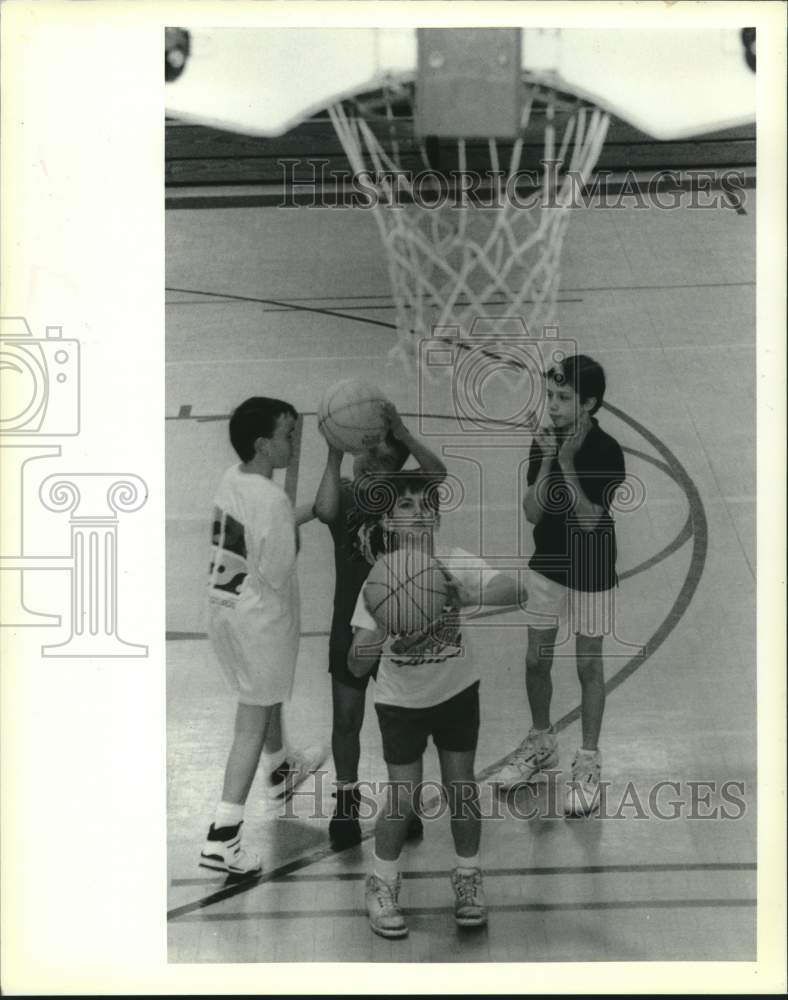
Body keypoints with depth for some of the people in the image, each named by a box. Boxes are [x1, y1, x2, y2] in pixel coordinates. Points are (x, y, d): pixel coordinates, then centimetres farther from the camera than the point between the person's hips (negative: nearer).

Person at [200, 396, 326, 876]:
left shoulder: (231, 479, -1)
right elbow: (278, 575, -22)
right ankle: (222, 838, 2)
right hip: (260, 618, -9)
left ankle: (282, 769, 57)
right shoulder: (273, 499, -26)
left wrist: (306, 512, 16)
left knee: (267, 696, 31)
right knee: (253, 723, 1)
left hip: (224, 605, 9)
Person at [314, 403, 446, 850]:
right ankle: (347, 800, 31)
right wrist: (334, 458, -31)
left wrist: (402, 433, -33)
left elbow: (438, 473, -26)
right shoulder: (344, 493, -6)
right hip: (351, 629, 0)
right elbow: (326, 510, -29)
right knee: (346, 720, 11)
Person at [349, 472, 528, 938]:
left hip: (457, 692, 1)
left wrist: (468, 597, -47)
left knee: (461, 786, 8)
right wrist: (381, 633, -43)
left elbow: (517, 592, -33)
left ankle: (468, 875, 32)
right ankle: (383, 883, 24)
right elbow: (357, 666, -23)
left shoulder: (457, 565, -18)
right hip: (401, 702, -1)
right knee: (404, 795, -1)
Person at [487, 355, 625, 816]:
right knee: (536, 660, 13)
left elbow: (588, 520, -23)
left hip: (590, 575, -5)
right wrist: (548, 460, -19)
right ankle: (542, 744, 33)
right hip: (547, 568, 5)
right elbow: (532, 513, -7)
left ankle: (589, 762, 19)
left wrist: (568, 462, -27)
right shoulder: (544, 442, -3)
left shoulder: (607, 452, -18)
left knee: (589, 665, 6)